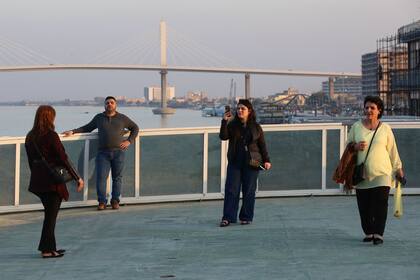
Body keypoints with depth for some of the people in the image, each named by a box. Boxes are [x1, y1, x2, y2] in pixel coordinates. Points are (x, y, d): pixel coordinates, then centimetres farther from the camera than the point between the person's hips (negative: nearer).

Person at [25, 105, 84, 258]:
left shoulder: (30, 137, 5)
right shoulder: (51, 136, -15)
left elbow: (30, 161, 11)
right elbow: (63, 159, -15)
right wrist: (77, 178, -9)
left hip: (38, 181, 7)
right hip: (53, 180, -7)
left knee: (50, 213, 19)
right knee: (51, 215, 2)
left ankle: (49, 247, 23)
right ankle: (47, 250, 4)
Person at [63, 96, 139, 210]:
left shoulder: (122, 118, 10)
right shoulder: (98, 118, 15)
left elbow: (135, 128, 18)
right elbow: (87, 128, 23)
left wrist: (129, 141, 5)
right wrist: (73, 131, 14)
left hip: (118, 152, -1)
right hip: (103, 153, 1)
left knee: (117, 177, 2)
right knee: (101, 177, -8)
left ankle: (115, 201, 9)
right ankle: (102, 202, -5)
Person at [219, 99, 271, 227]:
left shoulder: (256, 127, 5)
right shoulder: (232, 125, 6)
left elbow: (262, 145, 6)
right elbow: (223, 136, -8)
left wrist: (266, 160, -2)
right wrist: (224, 122, -17)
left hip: (251, 163, -1)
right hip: (235, 162, 1)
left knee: (249, 191, 3)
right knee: (231, 190, -5)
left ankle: (246, 217, 10)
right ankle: (228, 217, -6)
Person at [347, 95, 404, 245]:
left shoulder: (385, 129, 6)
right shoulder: (356, 127, 7)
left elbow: (392, 150, 11)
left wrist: (398, 168, 12)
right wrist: (356, 147, -9)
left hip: (381, 173, -1)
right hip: (361, 174, 1)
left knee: (380, 204, -11)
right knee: (364, 206, 2)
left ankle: (378, 234, -10)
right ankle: (368, 233, 15)